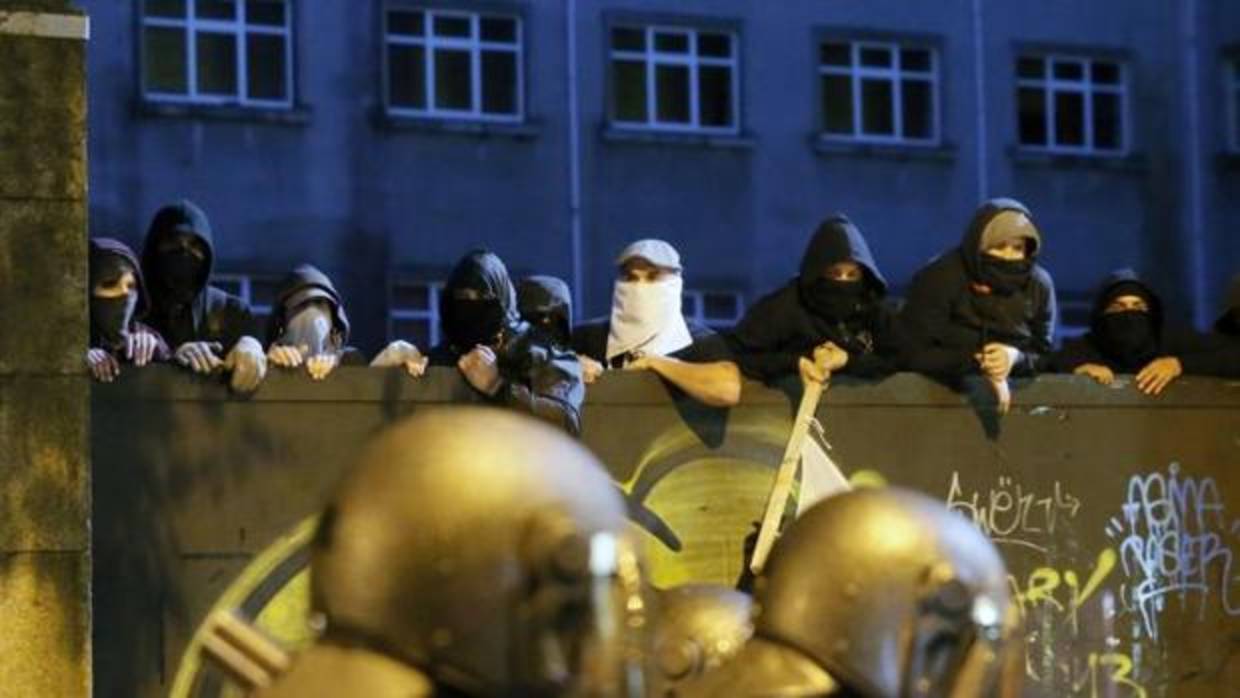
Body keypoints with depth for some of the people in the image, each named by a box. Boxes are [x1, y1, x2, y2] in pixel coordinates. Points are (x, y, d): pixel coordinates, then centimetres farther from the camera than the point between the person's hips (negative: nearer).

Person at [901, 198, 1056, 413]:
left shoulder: (1038, 284, 0)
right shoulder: (938, 278, -10)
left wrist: (1015, 358, -20)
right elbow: (916, 353, -13)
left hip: (1016, 390, 3)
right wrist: (977, 363, -25)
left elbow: (1046, 356, 3)